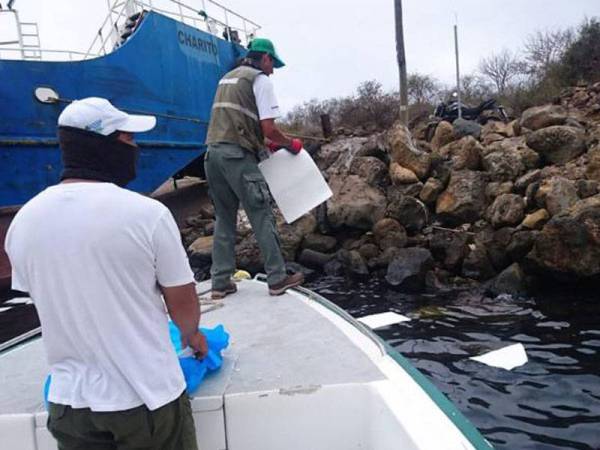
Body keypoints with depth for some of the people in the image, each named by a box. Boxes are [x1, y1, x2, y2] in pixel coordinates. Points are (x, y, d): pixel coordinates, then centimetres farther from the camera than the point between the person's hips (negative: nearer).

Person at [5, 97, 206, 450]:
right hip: (147, 397, -3)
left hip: (70, 401, 4)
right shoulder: (147, 213, -19)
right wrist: (192, 335, 14)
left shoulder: (23, 221, -5)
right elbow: (183, 304, -9)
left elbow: (54, 306, 7)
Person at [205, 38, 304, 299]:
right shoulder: (260, 80, -1)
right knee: (261, 216, 0)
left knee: (224, 217, 12)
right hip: (237, 155, -8)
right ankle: (277, 278, 6)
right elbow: (268, 129, -10)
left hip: (213, 152, 8)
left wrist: (267, 144, 23)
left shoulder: (227, 78, 24)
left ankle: (220, 282, 14)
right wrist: (290, 144, 8)